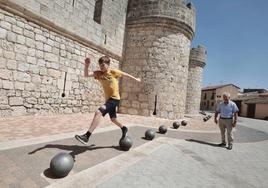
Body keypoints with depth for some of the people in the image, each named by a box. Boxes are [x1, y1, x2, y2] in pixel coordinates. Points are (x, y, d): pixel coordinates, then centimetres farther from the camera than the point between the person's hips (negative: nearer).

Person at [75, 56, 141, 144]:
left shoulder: (114, 72, -9)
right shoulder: (98, 73, 0)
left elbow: (125, 74, 7)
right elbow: (86, 75, -14)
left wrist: (135, 79, 20)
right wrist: (86, 65, -32)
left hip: (114, 99, -7)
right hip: (108, 99, 7)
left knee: (98, 112, -27)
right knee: (113, 119, 23)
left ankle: (86, 136, -28)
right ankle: (124, 129, 50)